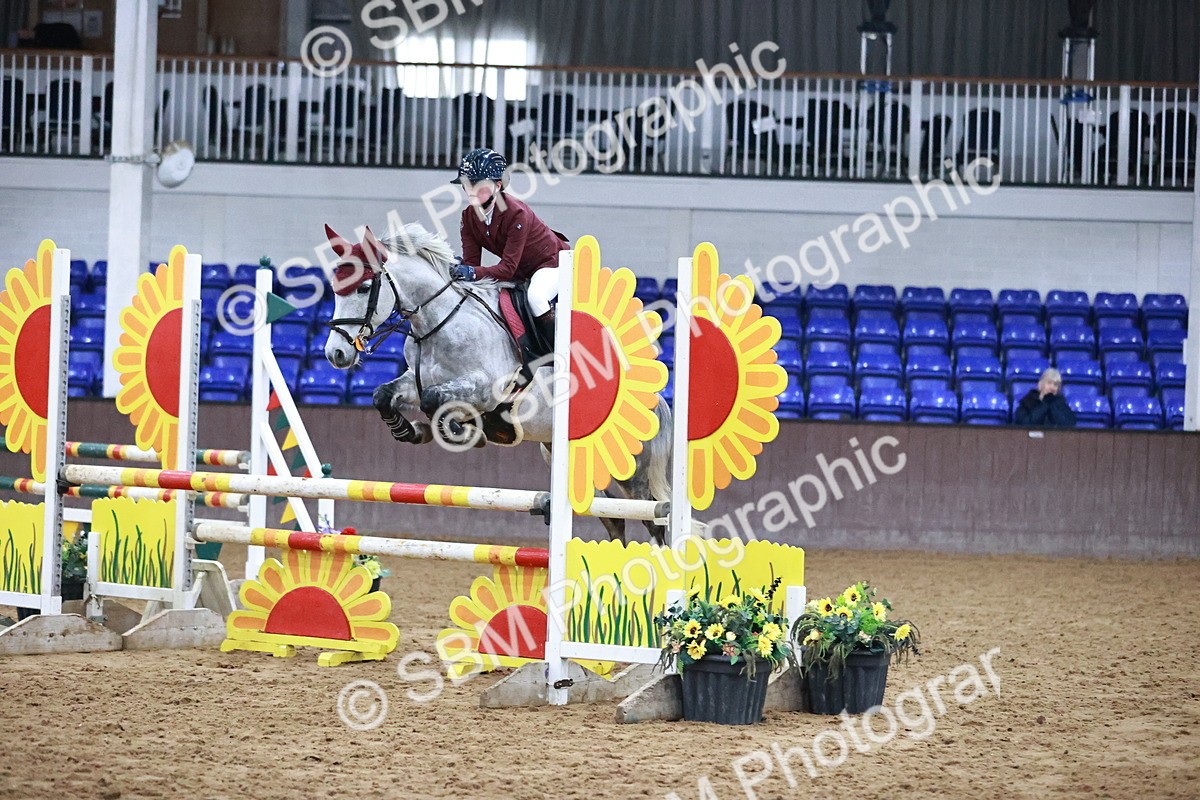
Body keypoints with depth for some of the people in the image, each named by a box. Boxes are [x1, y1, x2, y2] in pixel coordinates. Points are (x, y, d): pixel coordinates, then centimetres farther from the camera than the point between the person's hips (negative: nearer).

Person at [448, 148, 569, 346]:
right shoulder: (469, 216, -10)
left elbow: (508, 268, -36)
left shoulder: (516, 213, -33)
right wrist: (459, 271, -40)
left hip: (552, 261, -8)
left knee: (535, 296, -35)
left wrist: (473, 273, -51)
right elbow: (471, 261, -15)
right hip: (521, 273, 8)